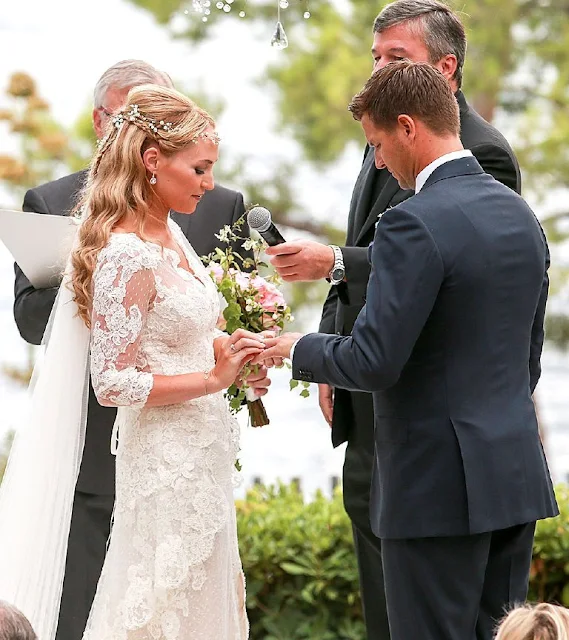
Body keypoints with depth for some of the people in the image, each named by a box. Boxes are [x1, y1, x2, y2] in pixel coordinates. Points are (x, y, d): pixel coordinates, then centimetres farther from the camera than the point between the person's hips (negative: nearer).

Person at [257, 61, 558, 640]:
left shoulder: (416, 223, -17)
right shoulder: (520, 214, 10)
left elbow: (373, 363, -19)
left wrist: (298, 350, -2)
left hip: (439, 486, -8)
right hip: (517, 478, 8)